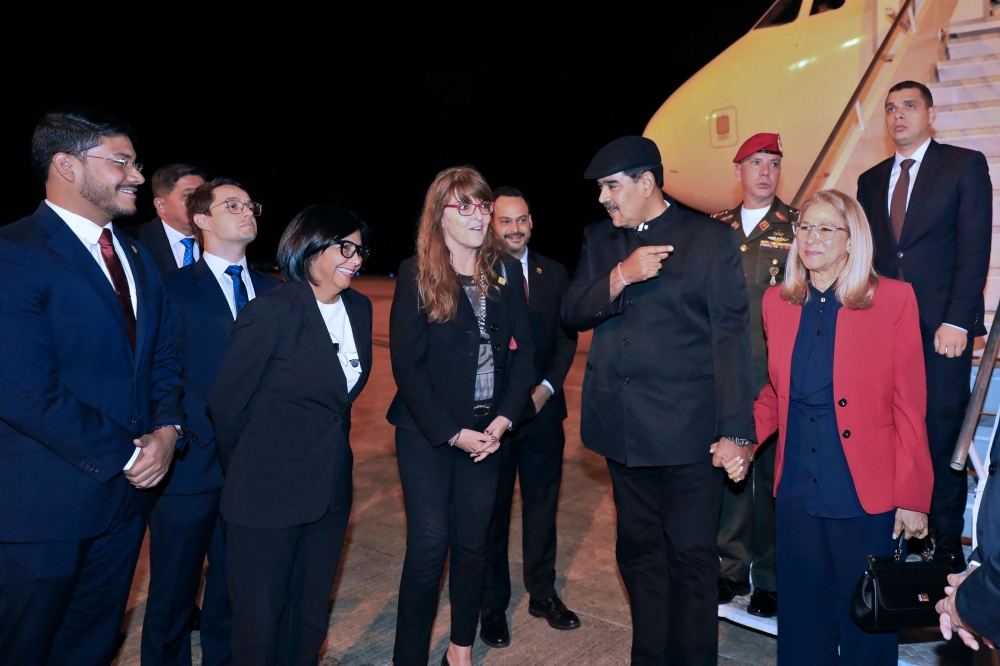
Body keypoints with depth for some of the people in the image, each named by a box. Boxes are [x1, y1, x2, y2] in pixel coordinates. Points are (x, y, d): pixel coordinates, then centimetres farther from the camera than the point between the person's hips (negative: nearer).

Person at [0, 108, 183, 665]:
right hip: (46, 503, -6)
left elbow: (164, 357, 11)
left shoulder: (138, 258, 10)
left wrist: (167, 429, -7)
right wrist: (124, 456, -16)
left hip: (127, 493, 7)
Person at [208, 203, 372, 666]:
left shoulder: (359, 308, 3)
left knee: (310, 619, 19)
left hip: (331, 489, 6)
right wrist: (246, 472, 3)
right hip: (270, 494, -5)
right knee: (260, 625, 11)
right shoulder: (272, 311, -17)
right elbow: (226, 403, -9)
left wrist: (334, 460, 14)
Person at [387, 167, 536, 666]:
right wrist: (453, 433, -13)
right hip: (427, 432, -3)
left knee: (473, 543, 11)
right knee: (428, 545, -1)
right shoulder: (416, 275, -6)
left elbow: (523, 350, 3)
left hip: (488, 430, 3)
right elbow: (406, 364, -9)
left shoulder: (506, 271, 4)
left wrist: (503, 420, -9)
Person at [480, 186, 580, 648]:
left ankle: (543, 594, 32)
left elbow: (567, 338, 6)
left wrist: (546, 388, -7)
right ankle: (493, 605, 25)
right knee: (492, 511, 10)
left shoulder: (553, 274, 6)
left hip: (543, 409, 3)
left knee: (542, 506, 15)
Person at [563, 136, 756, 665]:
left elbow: (730, 337, -7)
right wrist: (620, 276, -16)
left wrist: (736, 430, -11)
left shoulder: (710, 238, -4)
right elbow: (572, 313, 2)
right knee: (639, 553, 17)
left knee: (691, 556, 7)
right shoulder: (599, 239, 10)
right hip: (623, 427, 5)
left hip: (687, 429, -4)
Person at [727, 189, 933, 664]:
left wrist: (912, 498, -6)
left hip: (866, 493, -3)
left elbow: (910, 406, -7)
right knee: (803, 614, 17)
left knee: (865, 619, 13)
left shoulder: (893, 299, -8)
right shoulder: (776, 302, 3)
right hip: (797, 490, 3)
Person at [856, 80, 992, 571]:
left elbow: (974, 249, -4)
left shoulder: (965, 165, 4)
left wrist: (956, 322, -13)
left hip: (941, 328, -3)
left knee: (943, 437, 0)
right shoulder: (870, 180, 17)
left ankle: (947, 544, 13)